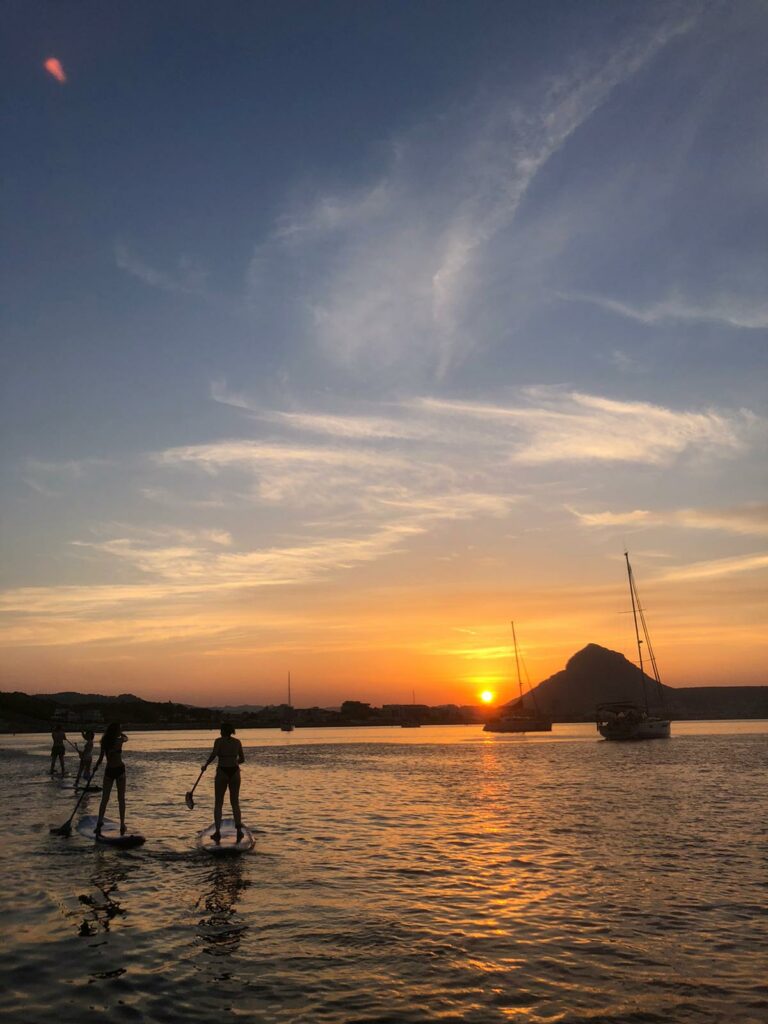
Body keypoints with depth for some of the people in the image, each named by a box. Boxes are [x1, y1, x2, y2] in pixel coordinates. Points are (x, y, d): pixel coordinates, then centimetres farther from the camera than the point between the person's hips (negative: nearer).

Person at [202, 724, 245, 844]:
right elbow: (242, 759, 11)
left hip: (222, 773, -3)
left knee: (218, 804, 10)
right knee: (235, 803, 12)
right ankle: (239, 830, -1)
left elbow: (214, 754, -21)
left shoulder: (219, 741, -5)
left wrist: (206, 765, -6)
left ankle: (218, 832, 4)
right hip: (235, 773, 3)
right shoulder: (237, 742, 6)